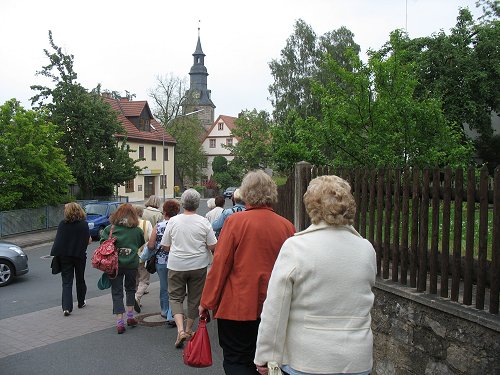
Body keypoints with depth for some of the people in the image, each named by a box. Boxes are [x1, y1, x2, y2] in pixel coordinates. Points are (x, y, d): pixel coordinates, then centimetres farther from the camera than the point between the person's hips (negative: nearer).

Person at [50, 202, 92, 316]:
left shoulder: (62, 224, -6)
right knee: (80, 279, 18)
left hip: (65, 256, 0)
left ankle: (66, 307, -10)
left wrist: (55, 254, 7)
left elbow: (58, 240, -4)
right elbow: (89, 241, -3)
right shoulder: (84, 224, -7)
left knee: (66, 282, 2)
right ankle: (81, 302, 33)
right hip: (80, 255, 0)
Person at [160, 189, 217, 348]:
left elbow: (165, 246, 1)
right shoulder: (204, 222, -8)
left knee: (175, 297, 11)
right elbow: (212, 246, -6)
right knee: (195, 298, 15)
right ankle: (188, 330, 26)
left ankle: (180, 329, -7)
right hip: (198, 265, 0)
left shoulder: (173, 221, -6)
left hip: (176, 265, 0)